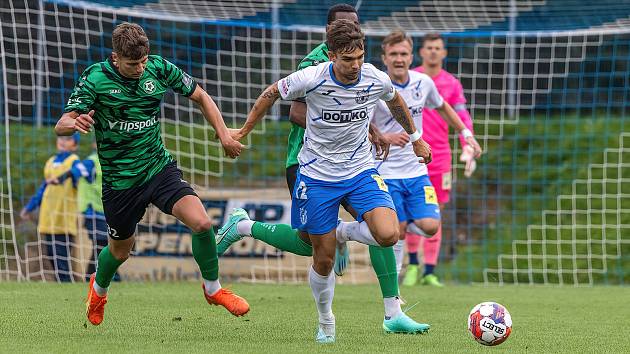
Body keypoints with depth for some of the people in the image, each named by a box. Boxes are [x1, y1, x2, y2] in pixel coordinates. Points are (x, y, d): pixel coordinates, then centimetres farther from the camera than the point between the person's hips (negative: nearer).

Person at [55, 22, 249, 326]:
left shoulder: (159, 68, -8)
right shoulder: (95, 79, -17)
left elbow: (199, 96, 8)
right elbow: (60, 126, -19)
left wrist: (223, 133, -1)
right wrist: (75, 124, -43)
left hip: (160, 168, 2)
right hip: (120, 182, -2)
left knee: (201, 223, -18)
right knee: (121, 249, 15)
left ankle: (213, 289, 7)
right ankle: (98, 289, 51)